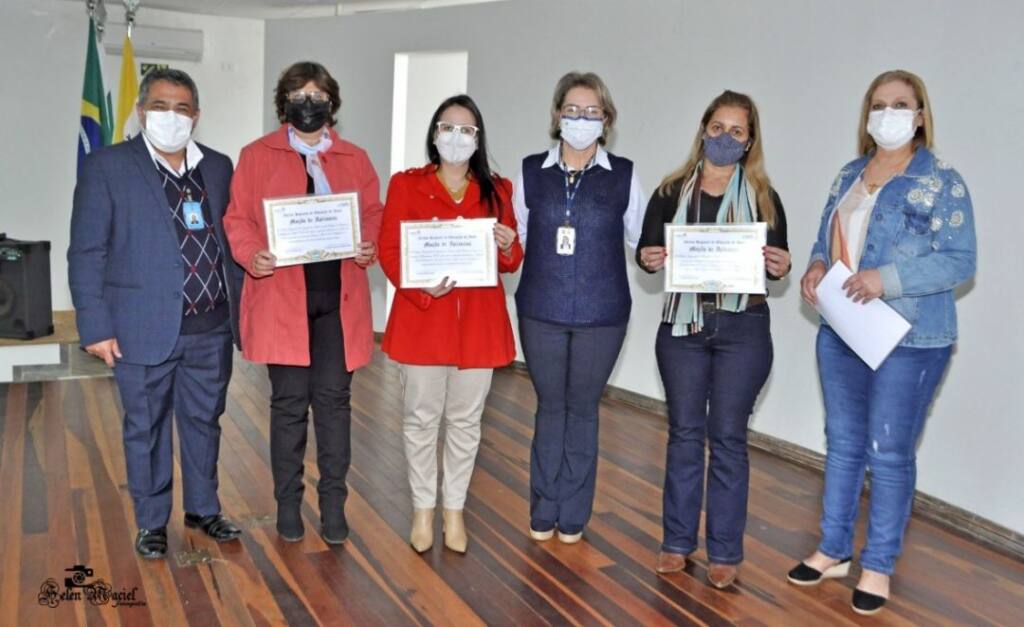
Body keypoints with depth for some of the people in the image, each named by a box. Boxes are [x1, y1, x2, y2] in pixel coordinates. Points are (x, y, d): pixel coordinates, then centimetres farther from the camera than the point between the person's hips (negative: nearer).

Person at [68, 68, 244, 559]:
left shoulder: (218, 168, 8)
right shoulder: (106, 167, -3)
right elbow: (86, 254, -5)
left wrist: (239, 308, 7)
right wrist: (96, 326, -10)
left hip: (211, 328, 3)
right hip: (144, 329, -3)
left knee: (204, 422, 16)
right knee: (146, 429, 10)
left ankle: (203, 509, 33)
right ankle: (152, 523, 26)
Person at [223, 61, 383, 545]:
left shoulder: (355, 159, 12)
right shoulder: (257, 155, 6)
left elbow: (373, 214, 13)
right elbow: (237, 218, 3)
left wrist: (370, 247, -8)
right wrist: (251, 255, -16)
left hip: (338, 299, 2)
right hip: (281, 297, -1)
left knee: (333, 399, 4)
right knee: (289, 401, 4)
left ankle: (333, 504, 14)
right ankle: (288, 504, 18)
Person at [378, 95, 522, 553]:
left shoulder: (496, 190, 8)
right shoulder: (406, 185, 2)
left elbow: (511, 262, 9)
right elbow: (389, 251, -3)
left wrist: (508, 247, -15)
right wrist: (421, 287, -19)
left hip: (479, 322, 2)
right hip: (422, 318, -2)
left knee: (465, 421, 9)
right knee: (421, 419, 5)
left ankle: (454, 509, 23)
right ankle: (423, 509, 21)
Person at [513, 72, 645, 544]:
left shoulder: (624, 175, 1)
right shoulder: (531, 172, 4)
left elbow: (640, 240, 9)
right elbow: (517, 237, 10)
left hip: (601, 312, -1)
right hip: (542, 310, 1)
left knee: (582, 408, 9)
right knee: (549, 406, 11)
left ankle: (572, 515, 23)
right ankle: (543, 512, 24)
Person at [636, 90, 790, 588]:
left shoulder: (763, 198, 2)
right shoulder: (672, 192, 4)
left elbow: (777, 264, 4)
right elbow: (646, 250, 4)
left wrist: (780, 267, -18)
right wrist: (648, 260, -18)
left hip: (742, 328, -1)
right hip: (682, 324, 1)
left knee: (728, 436, 4)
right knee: (684, 432, 9)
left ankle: (725, 551, 14)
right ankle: (678, 540, 21)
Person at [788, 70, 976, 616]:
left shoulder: (941, 182, -8)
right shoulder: (849, 175, 10)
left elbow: (960, 260, -13)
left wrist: (887, 279, -24)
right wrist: (817, 266, -6)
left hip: (908, 341, -6)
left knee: (889, 454, 2)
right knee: (842, 444, 14)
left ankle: (878, 566, 17)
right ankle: (834, 550, 28)